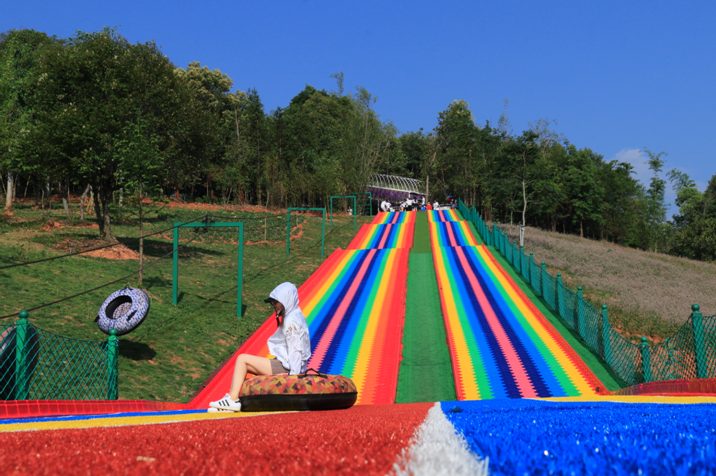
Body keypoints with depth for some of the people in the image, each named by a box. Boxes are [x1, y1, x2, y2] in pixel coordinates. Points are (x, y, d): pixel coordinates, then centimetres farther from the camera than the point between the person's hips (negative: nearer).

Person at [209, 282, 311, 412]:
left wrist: (294, 376, -22)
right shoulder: (294, 316, 14)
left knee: (242, 359, -8)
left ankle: (233, 400, -7)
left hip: (285, 367, -10)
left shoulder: (291, 321, -17)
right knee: (244, 366, 9)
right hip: (283, 364, 10)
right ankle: (232, 398, 3)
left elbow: (295, 350, -21)